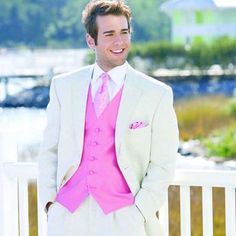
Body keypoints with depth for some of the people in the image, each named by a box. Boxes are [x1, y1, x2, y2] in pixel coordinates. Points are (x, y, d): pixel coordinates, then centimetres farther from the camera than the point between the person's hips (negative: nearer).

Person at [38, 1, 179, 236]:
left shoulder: (157, 94, 2)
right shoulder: (63, 86, 10)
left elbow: (162, 165, 0)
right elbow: (50, 151, 12)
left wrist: (138, 214, -9)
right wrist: (50, 201, 1)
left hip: (121, 215, -2)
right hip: (68, 214, 2)